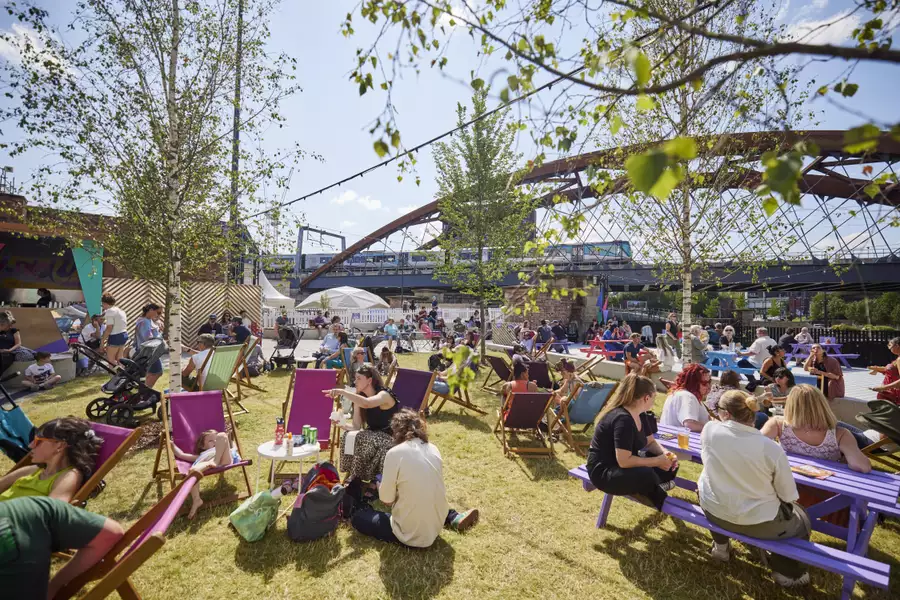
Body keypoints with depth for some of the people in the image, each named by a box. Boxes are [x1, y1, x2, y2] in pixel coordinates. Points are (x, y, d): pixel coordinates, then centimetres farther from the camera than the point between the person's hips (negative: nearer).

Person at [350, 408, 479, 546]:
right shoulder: (433, 448, 0)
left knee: (357, 516, 11)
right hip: (436, 527, 6)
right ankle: (454, 518, 18)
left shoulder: (395, 453, -17)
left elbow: (386, 500, -9)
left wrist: (379, 485, 11)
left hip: (411, 534, -5)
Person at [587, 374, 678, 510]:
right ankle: (664, 503, -3)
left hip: (625, 462, 10)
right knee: (647, 475, -33)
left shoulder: (641, 415, 1)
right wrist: (657, 461, -24)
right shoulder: (623, 419, -30)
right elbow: (624, 461, -33)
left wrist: (666, 454, -9)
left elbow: (650, 442, 13)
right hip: (603, 471, -9)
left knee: (671, 464, -2)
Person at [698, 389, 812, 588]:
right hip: (757, 521, -1)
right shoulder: (772, 449, -21)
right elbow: (789, 496, -8)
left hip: (713, 511, 2)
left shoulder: (710, 430, -17)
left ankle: (721, 545, 43)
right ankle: (787, 571, 39)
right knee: (802, 520, 27)